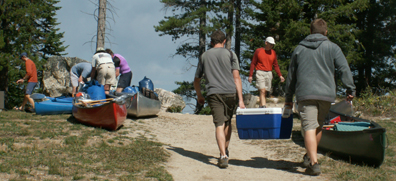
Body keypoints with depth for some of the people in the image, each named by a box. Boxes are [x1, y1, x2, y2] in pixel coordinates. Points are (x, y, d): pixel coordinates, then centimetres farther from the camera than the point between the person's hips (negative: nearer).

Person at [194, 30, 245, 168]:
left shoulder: (204, 56, 14)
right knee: (227, 122, 20)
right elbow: (236, 77, -2)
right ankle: (225, 150, 32)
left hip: (214, 94, 0)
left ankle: (223, 156, -20)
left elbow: (196, 80, 20)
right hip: (231, 93, 0)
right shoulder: (230, 54, 7)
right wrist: (240, 99, -4)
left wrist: (199, 96, 35)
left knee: (219, 125, -7)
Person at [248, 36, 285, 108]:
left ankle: (260, 106, 17)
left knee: (265, 92, 6)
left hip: (269, 73, 4)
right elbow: (253, 64, 4)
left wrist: (280, 75, 4)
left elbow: (276, 65, 15)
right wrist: (250, 75, -1)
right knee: (262, 91, -16)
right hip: (260, 73, -4)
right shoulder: (258, 51, 1)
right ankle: (263, 106, -26)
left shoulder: (273, 53, 12)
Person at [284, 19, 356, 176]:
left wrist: (288, 98, 24)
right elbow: (344, 69, -1)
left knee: (309, 127, -9)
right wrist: (350, 89, 3)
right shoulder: (332, 48, 8)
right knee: (318, 126, 18)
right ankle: (310, 157, 28)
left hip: (305, 94, -1)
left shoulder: (299, 49, 14)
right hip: (326, 94, 1)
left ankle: (313, 163, -21)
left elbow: (291, 75, 18)